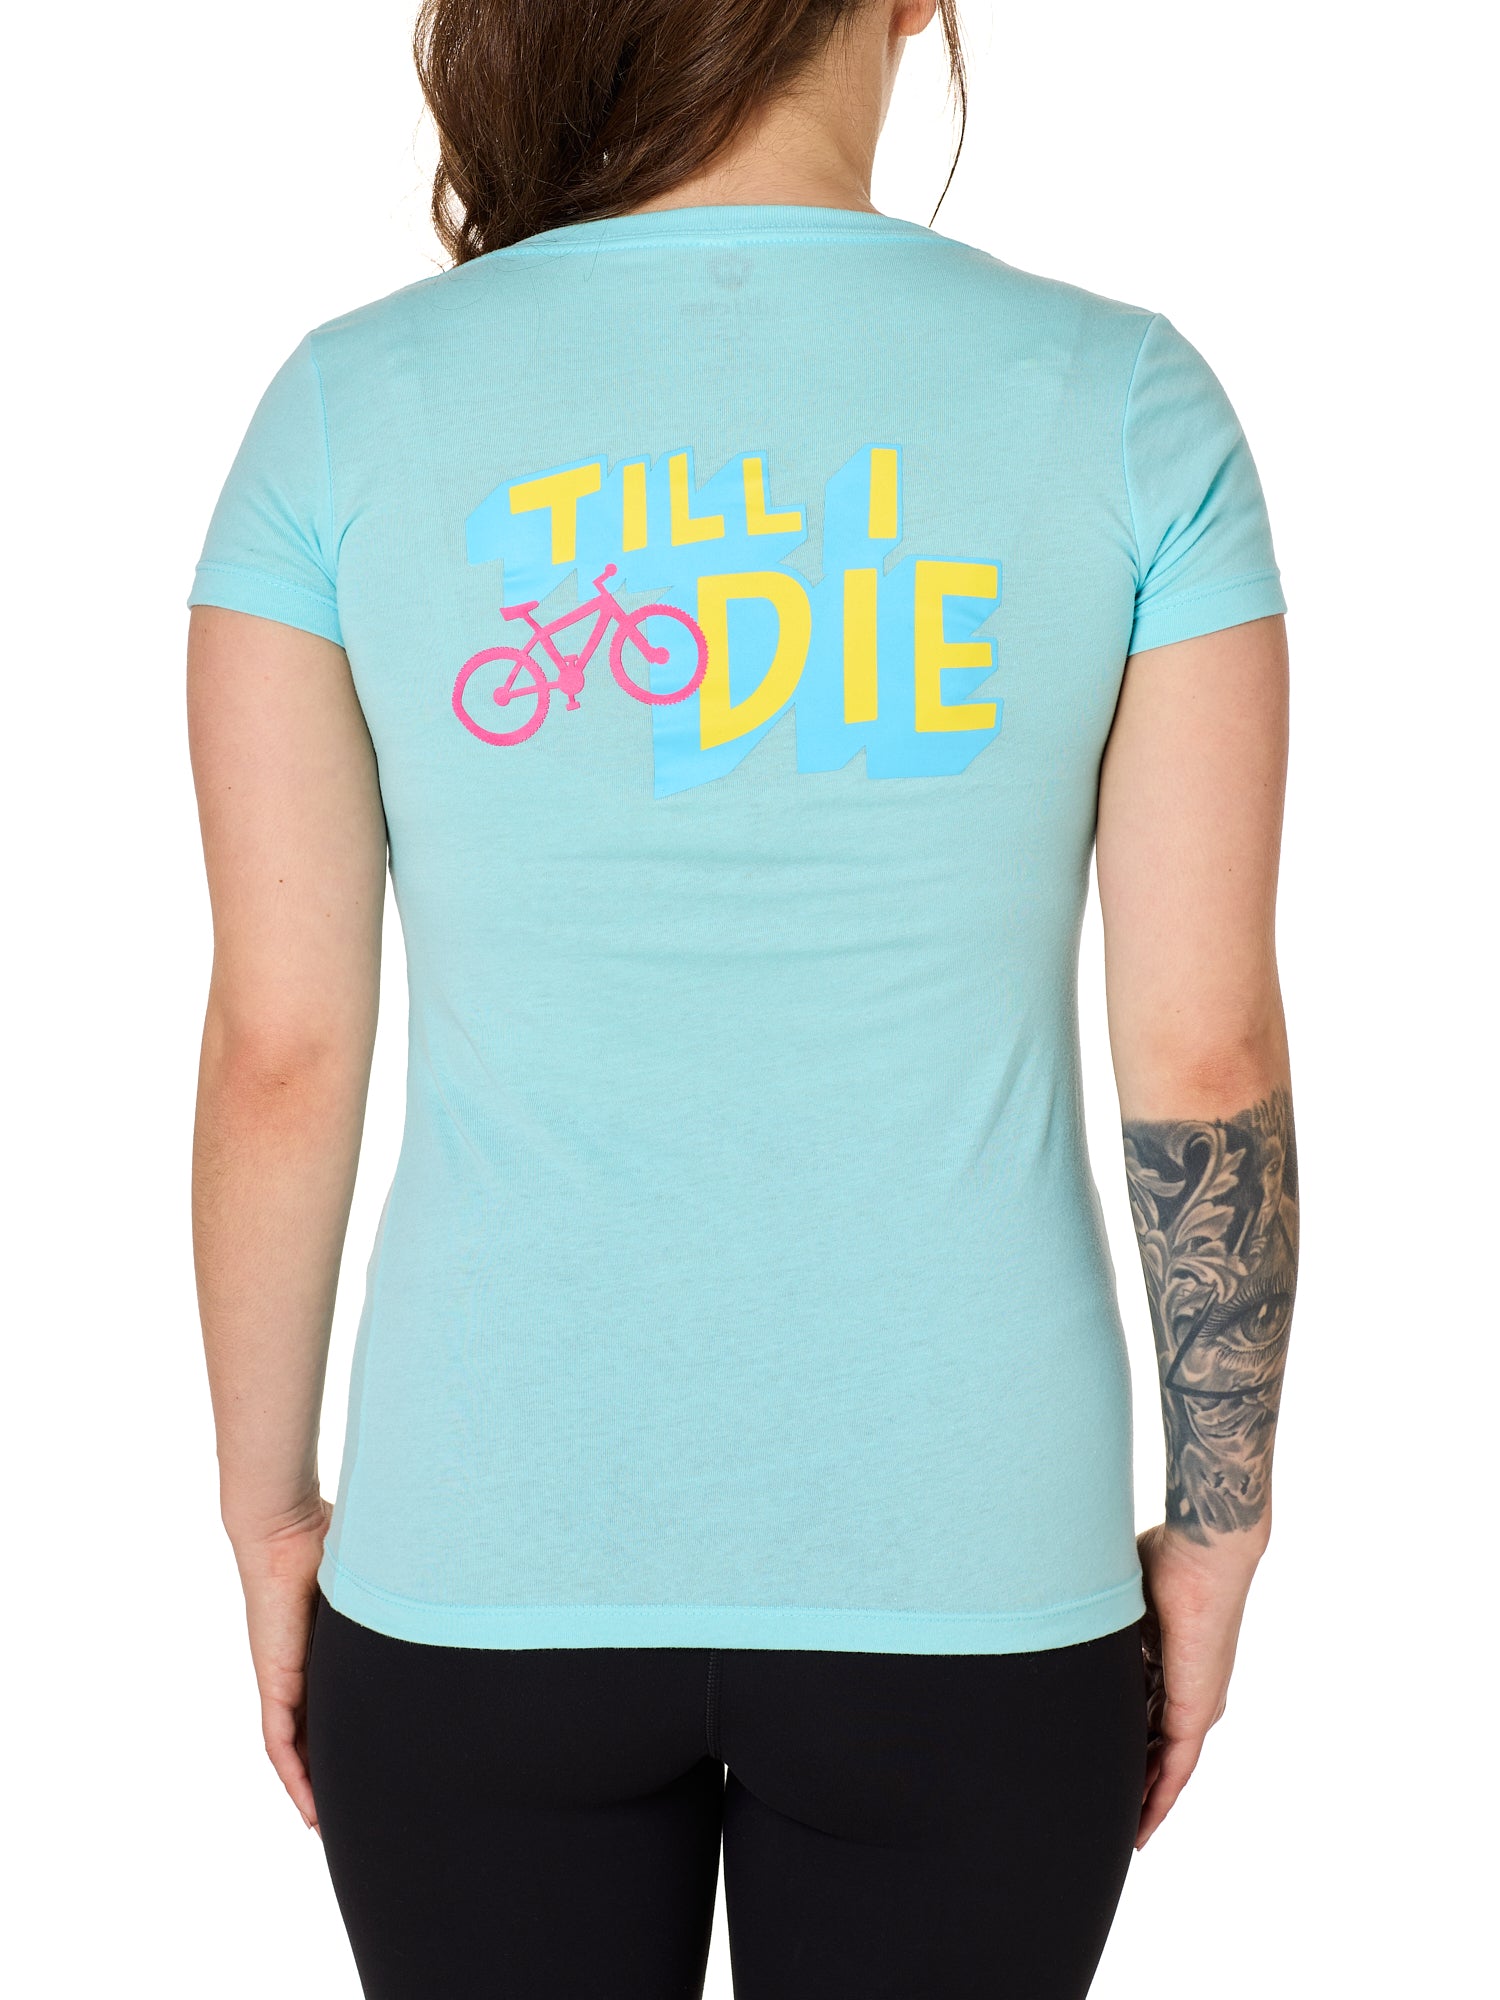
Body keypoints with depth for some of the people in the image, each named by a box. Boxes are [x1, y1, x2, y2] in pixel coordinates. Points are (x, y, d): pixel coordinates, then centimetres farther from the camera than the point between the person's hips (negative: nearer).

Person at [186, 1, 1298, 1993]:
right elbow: (1205, 1060, -8)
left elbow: (281, 1050, -6)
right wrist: (1216, 1528, 6)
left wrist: (269, 1510, 7)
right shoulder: (1124, 404, -9)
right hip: (966, 1575, 0)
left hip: (488, 1559, 1)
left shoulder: (354, 405, -8)